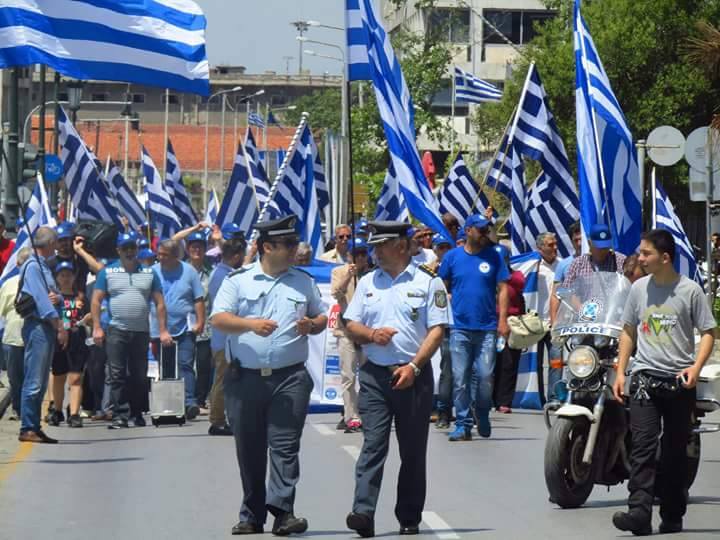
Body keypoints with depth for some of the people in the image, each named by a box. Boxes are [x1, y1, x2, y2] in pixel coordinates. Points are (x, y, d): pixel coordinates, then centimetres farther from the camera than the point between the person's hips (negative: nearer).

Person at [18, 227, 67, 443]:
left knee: (41, 383, 11)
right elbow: (41, 299, -17)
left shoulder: (43, 266, 18)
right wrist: (60, 327, -16)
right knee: (33, 381, -9)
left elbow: (54, 294, 19)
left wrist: (54, 296, -6)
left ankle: (34, 428, 14)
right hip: (37, 326, -10)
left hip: (47, 328, 10)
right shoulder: (32, 266, -10)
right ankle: (27, 429, -9)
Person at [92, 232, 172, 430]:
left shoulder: (149, 273, 10)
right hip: (116, 331, -2)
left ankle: (137, 413, 18)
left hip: (141, 332, 2)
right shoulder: (107, 272, 6)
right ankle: (120, 415, -9)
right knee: (117, 375, -8)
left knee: (139, 376, 7)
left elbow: (159, 303, 9)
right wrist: (97, 328, -5)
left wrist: (163, 331, 2)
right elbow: (96, 301, 4)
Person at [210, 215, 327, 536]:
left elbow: (322, 317, 19)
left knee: (285, 445, -10)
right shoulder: (238, 280, 4)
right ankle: (252, 515, 16)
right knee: (249, 449, 6)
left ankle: (282, 511, -17)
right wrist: (251, 324, -20)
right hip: (245, 377, 0)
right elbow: (218, 319, -4)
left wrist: (312, 325, -4)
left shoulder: (303, 282, 12)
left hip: (290, 377, 0)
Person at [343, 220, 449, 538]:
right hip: (374, 374, 2)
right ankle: (363, 512, -18)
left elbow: (436, 331, -5)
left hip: (414, 376, -2)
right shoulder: (368, 283, 13)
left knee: (413, 450, 5)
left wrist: (413, 366, -15)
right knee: (373, 445, -9)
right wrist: (371, 334, -8)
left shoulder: (428, 282, 0)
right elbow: (351, 326, 14)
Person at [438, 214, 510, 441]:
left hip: (487, 328, 0)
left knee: (485, 375, -4)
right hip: (459, 327, 0)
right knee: (460, 378, -2)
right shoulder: (452, 256, 7)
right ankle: (463, 424, 4)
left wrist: (503, 320, -3)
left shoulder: (494, 256, 6)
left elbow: (503, 289, 5)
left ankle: (483, 416, 21)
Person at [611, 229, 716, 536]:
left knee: (676, 452, 6)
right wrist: (620, 372, 9)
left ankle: (672, 516, 15)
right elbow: (628, 332, 16)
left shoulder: (690, 290, -3)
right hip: (645, 377, 2)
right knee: (643, 445, -12)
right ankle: (639, 512, -21)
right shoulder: (639, 288, 7)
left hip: (679, 381, -2)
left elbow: (708, 332, 0)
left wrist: (696, 367, -15)